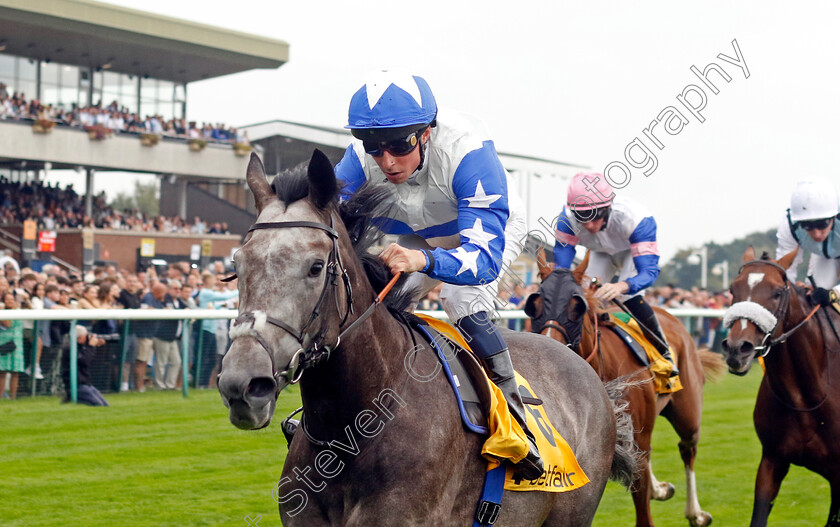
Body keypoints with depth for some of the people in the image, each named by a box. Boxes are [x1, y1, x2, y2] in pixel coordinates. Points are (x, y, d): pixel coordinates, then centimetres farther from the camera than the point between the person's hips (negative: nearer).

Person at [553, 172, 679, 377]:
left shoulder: (635, 219, -44)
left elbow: (649, 271, -47)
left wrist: (621, 287, -68)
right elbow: (561, 264, -29)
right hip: (601, 252, 4)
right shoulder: (567, 218, -35)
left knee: (629, 298, -24)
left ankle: (664, 353, -8)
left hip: (635, 250, -4)